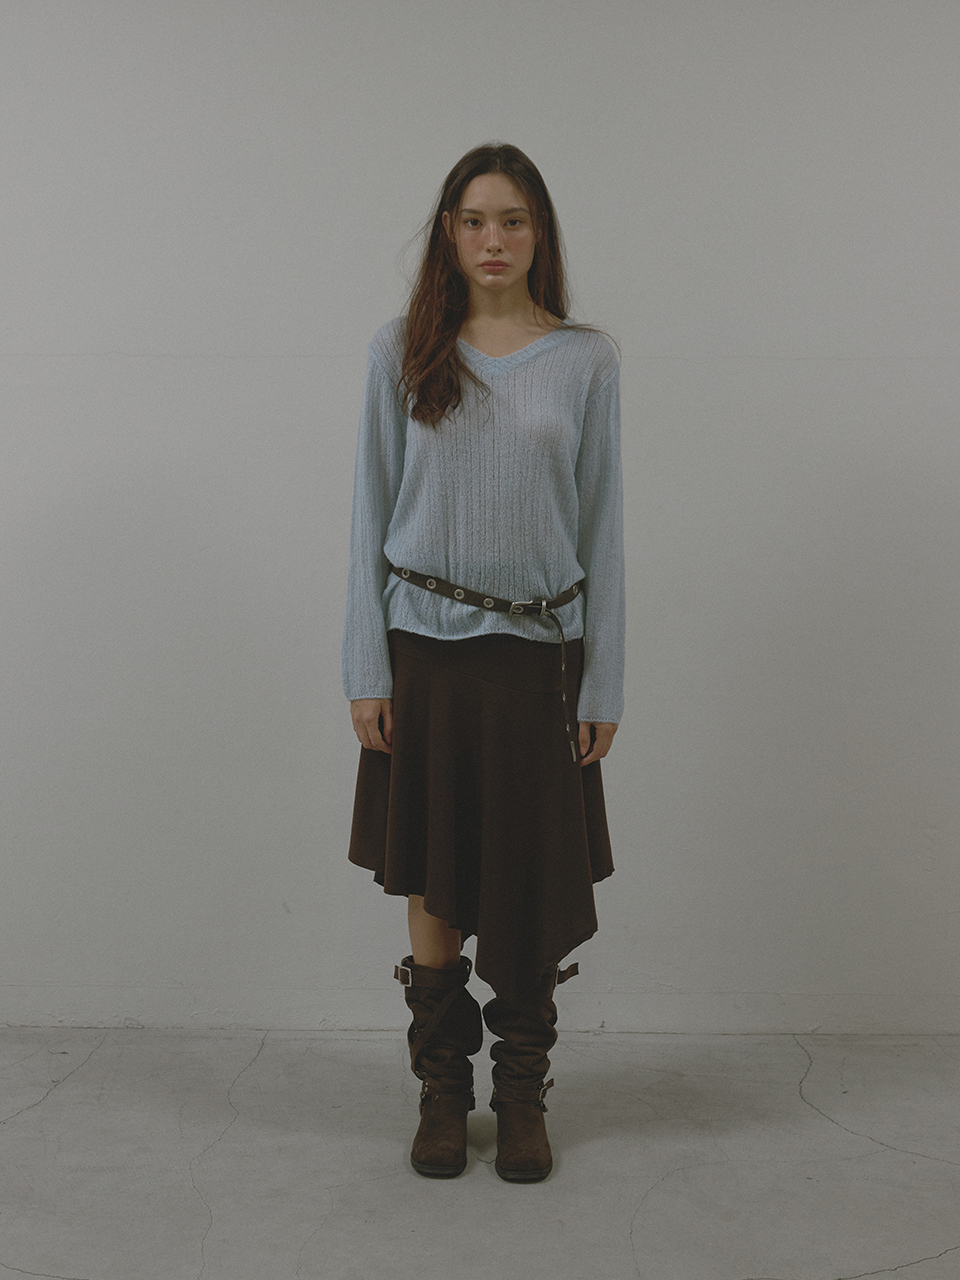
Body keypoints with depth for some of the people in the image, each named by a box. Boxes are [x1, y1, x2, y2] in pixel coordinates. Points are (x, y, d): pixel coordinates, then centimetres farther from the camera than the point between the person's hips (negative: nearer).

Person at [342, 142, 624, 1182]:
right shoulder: (401, 353, 3)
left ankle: (523, 1097, 23)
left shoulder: (585, 361, 3)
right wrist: (366, 669, -3)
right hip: (424, 648, 0)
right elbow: (371, 513, 3)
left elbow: (602, 524, 3)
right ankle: (441, 1092, 24)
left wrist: (603, 683, -1)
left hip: (536, 655, 0)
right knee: (432, 886, 7)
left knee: (532, 888, 5)